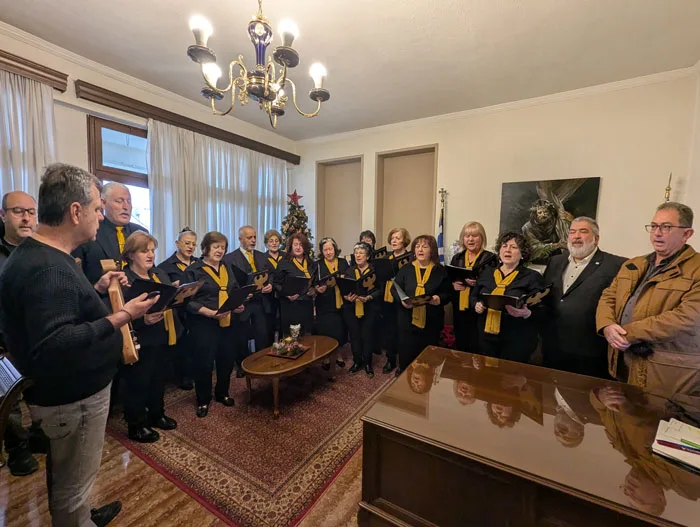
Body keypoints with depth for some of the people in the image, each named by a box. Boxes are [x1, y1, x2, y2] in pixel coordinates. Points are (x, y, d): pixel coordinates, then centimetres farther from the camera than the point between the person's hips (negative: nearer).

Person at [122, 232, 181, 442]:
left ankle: (156, 415, 39)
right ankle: (136, 426, 28)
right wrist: (143, 320, -31)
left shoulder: (160, 274, 9)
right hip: (140, 342, -7)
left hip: (162, 338, 7)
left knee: (158, 378, 21)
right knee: (137, 383, 9)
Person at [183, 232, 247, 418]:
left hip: (229, 323, 5)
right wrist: (210, 313, -22)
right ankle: (203, 400, 27)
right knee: (204, 363, 5)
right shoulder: (193, 270, -5)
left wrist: (240, 305, -4)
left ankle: (222, 393, 34)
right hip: (204, 324, -5)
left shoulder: (227, 269, 13)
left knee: (227, 360, 12)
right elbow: (188, 300, -11)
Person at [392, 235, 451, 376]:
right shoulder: (406, 269, 3)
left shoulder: (440, 271, 2)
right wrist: (401, 300, -18)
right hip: (407, 320, 1)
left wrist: (440, 299, -19)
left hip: (431, 322, 0)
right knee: (406, 355, 9)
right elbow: (394, 289, 2)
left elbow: (447, 293, 2)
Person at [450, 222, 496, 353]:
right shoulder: (457, 258, 10)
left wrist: (478, 283, -26)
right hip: (459, 309, 5)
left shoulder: (490, 258, -4)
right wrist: (453, 284, -8)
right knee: (460, 347, 18)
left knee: (477, 350, 2)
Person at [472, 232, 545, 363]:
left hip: (517, 341, -3)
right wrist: (476, 305, -3)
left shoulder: (532, 276, -2)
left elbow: (541, 310, -6)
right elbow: (473, 296, 18)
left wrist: (526, 313, -26)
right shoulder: (486, 274, 9)